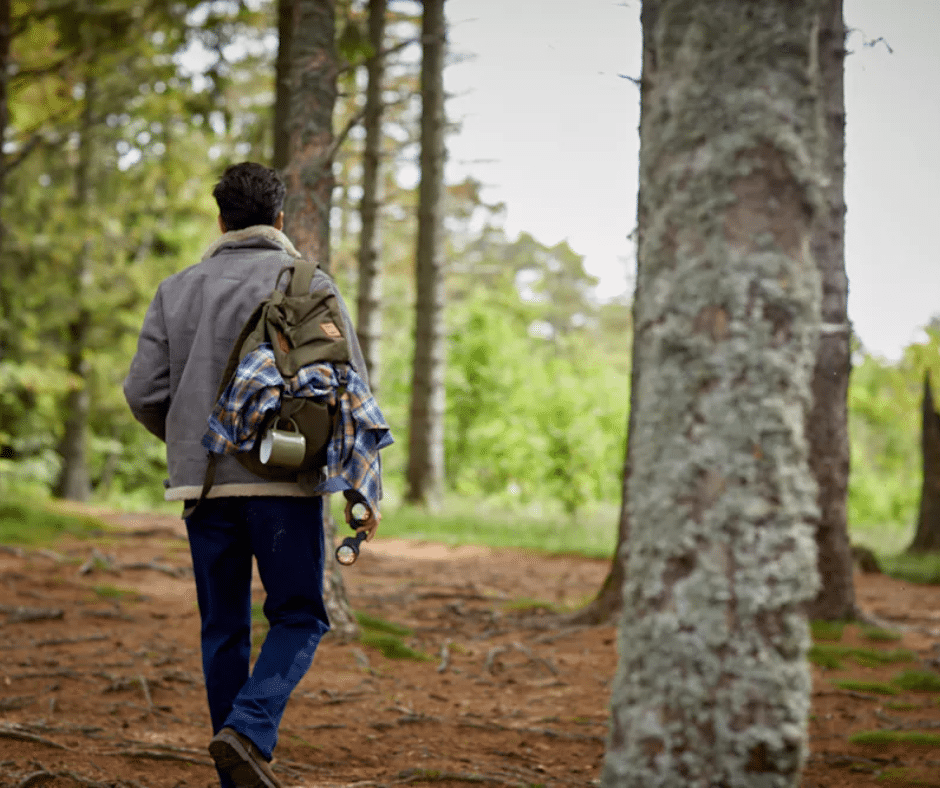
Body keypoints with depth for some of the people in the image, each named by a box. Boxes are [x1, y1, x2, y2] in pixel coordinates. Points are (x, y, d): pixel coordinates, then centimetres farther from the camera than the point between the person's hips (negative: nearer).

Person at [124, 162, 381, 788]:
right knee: (299, 617, 8)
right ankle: (249, 731, -15)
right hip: (285, 480, -3)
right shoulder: (310, 286, 1)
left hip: (203, 482, 3)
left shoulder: (177, 290, 9)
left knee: (224, 628, 11)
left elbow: (144, 393, 5)